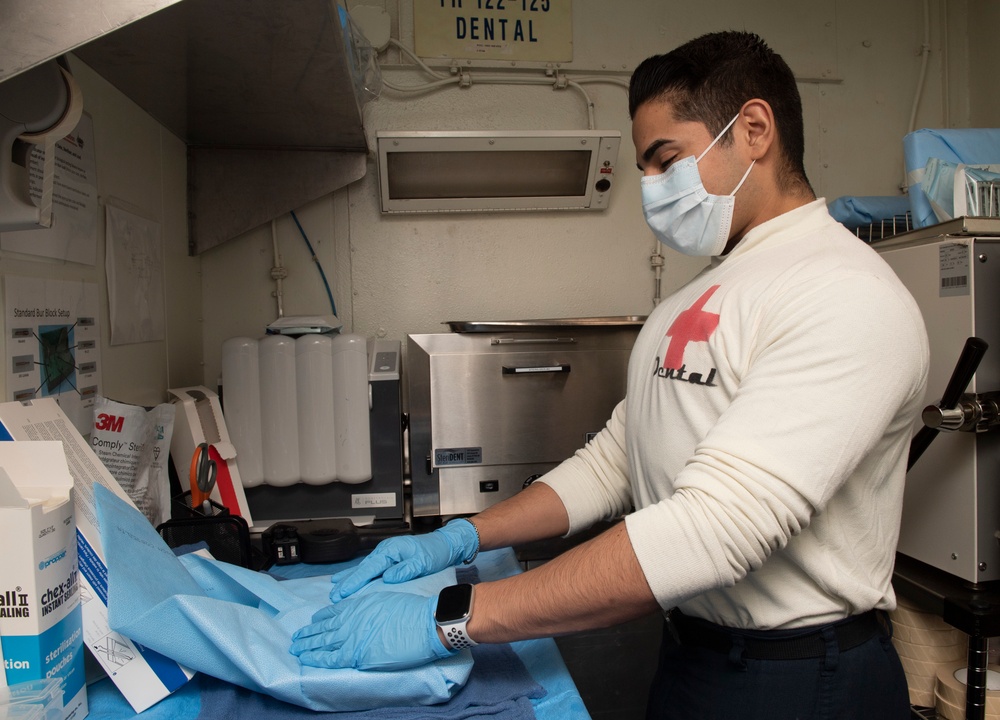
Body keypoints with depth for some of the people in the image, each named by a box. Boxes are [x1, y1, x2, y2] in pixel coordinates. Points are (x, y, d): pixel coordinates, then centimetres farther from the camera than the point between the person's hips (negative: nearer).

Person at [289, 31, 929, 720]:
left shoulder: (846, 295, -21)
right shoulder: (688, 304, 8)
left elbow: (715, 526, -31)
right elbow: (614, 460, 8)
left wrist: (453, 617, -31)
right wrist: (457, 540, -2)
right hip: (687, 659, 7)